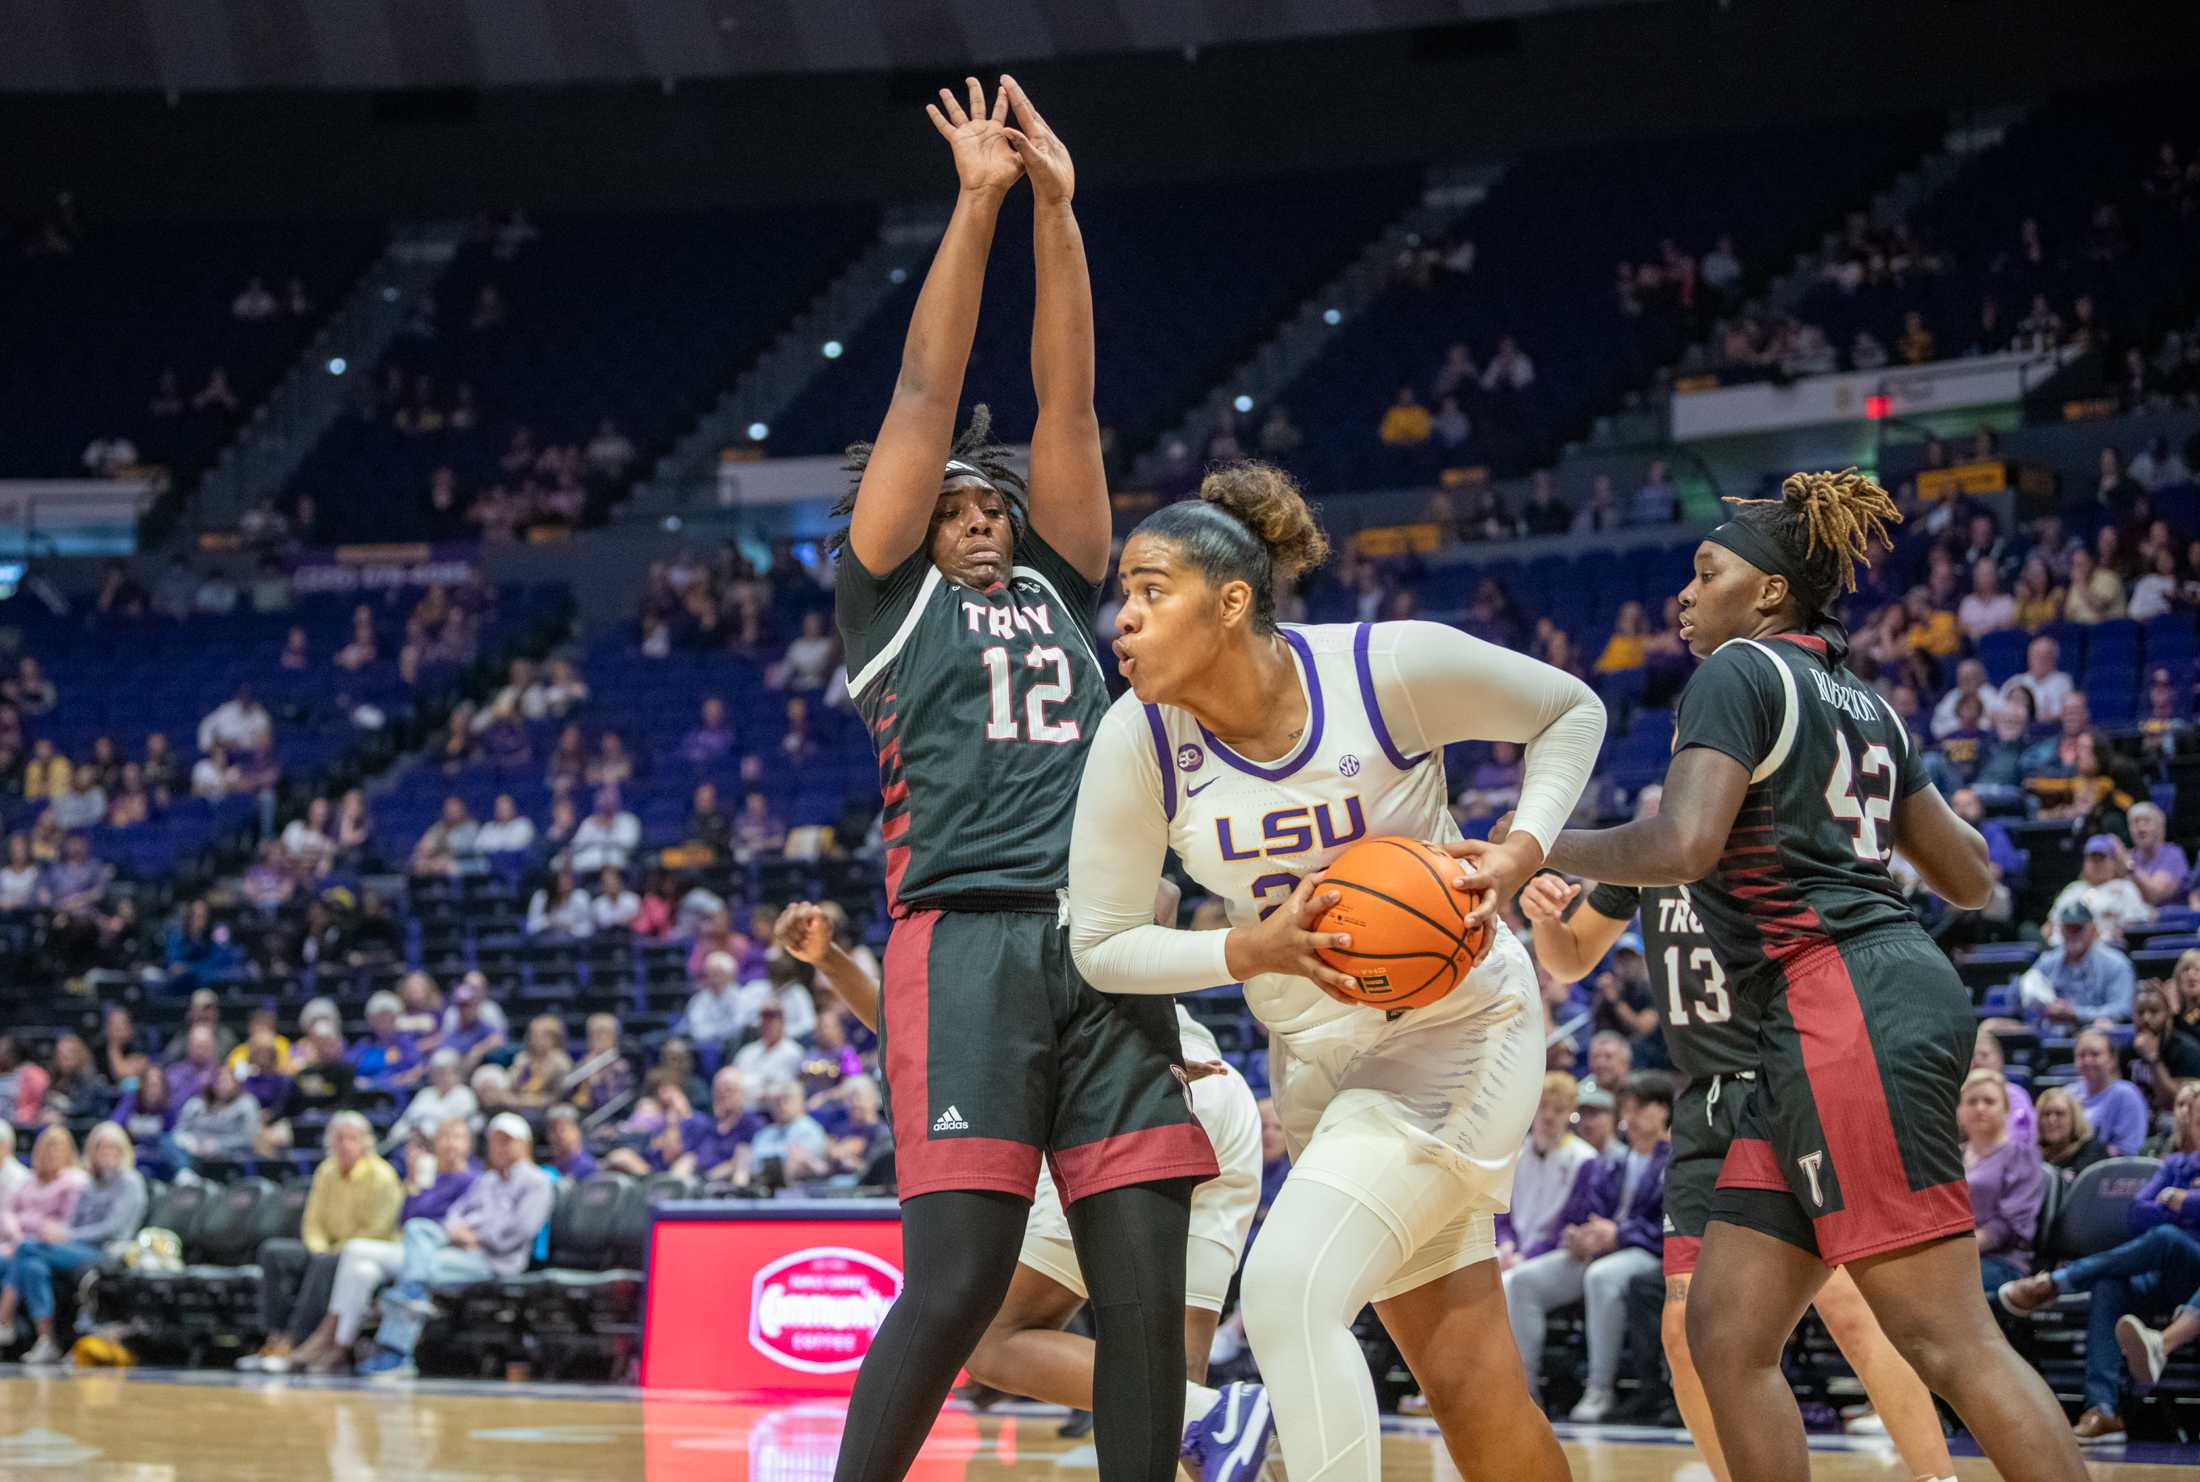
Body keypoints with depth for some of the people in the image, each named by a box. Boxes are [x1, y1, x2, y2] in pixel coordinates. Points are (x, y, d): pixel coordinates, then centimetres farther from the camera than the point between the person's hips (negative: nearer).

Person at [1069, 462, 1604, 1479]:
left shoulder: (1390, 668, -20)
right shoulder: (1137, 742, -13)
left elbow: (1569, 711, -3)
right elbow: (1102, 945, -7)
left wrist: (1517, 859, -18)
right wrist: (1255, 950, -23)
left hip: (1457, 1027, -4)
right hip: (1320, 1055, 5)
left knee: (1290, 1288, -24)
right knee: (1468, 1387, 8)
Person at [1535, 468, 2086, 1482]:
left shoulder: (1738, 673, -2)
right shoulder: (1861, 705, 23)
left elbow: (1684, 844, -17)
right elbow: (1970, 878, 27)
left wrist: (1542, 851, -2)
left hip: (1840, 1003, -10)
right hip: (1832, 1027, 10)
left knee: (1947, 1340, -13)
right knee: (1725, 1334, 7)